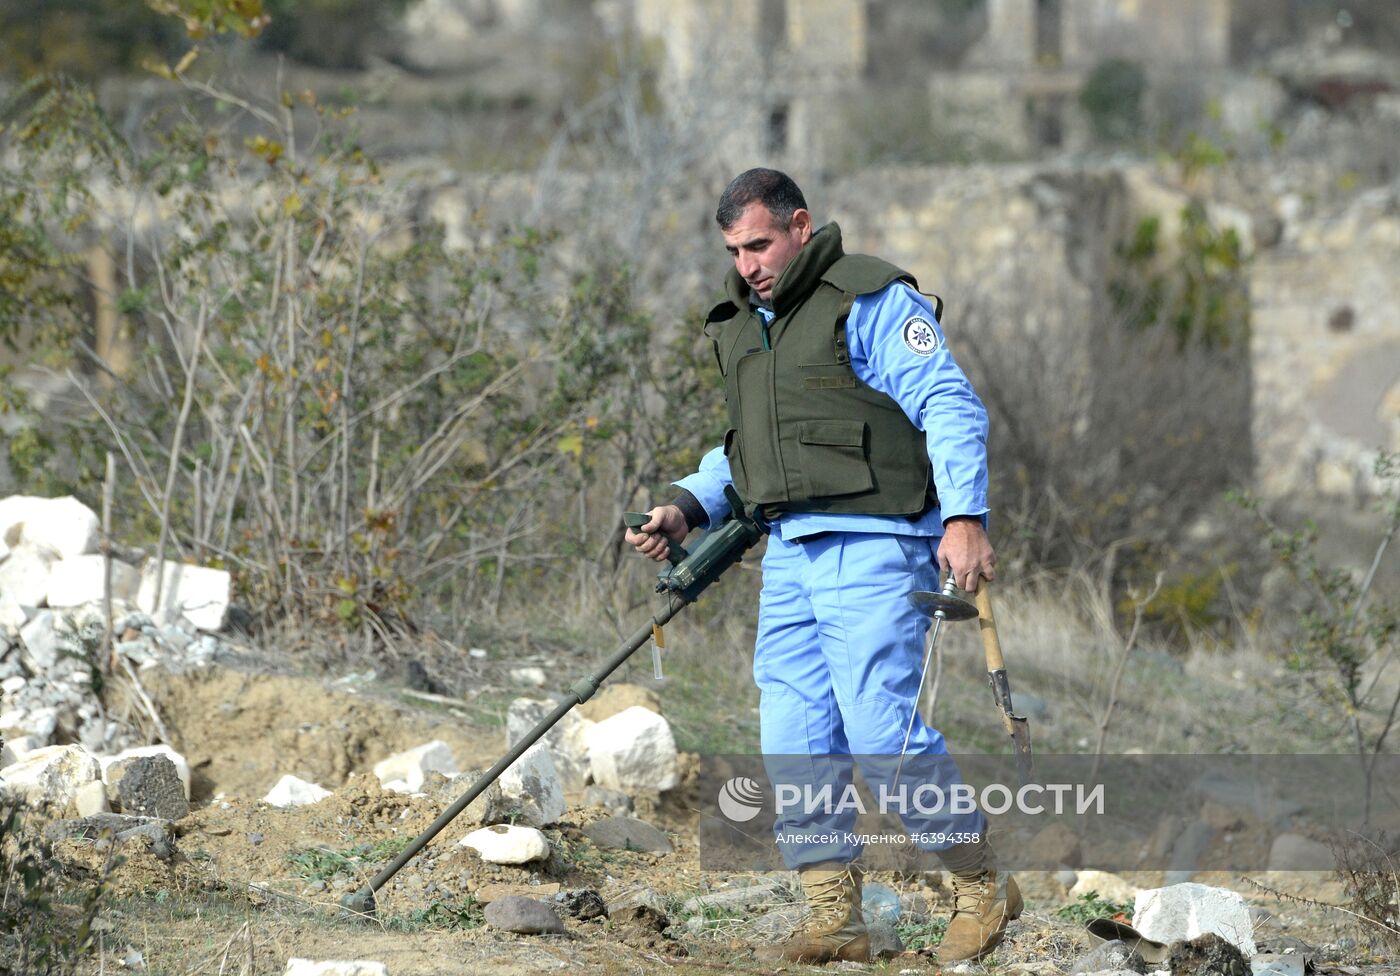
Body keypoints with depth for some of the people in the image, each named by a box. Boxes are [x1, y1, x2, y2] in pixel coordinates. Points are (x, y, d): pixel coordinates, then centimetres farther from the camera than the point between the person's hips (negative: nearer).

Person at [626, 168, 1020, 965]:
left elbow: (952, 406, -13)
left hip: (874, 546, -8)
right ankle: (837, 921, 5)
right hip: (791, 551, 8)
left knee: (881, 731, -14)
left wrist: (965, 517, -25)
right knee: (795, 742, 1)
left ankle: (984, 888, 1)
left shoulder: (871, 301, -7)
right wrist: (689, 508, 13)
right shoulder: (745, 323, 19)